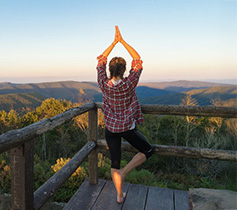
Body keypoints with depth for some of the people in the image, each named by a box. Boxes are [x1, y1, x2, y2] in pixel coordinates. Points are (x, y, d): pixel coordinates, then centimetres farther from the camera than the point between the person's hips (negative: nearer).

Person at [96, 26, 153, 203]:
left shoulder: (103, 84, -11)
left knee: (115, 161, 15)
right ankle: (123, 172, 5)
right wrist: (122, 41, -10)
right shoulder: (128, 84, -21)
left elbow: (101, 61, 2)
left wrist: (114, 42, 0)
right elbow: (138, 60, -12)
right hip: (127, 127, -4)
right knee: (147, 150, 19)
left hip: (110, 127, 4)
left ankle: (119, 195, 28)